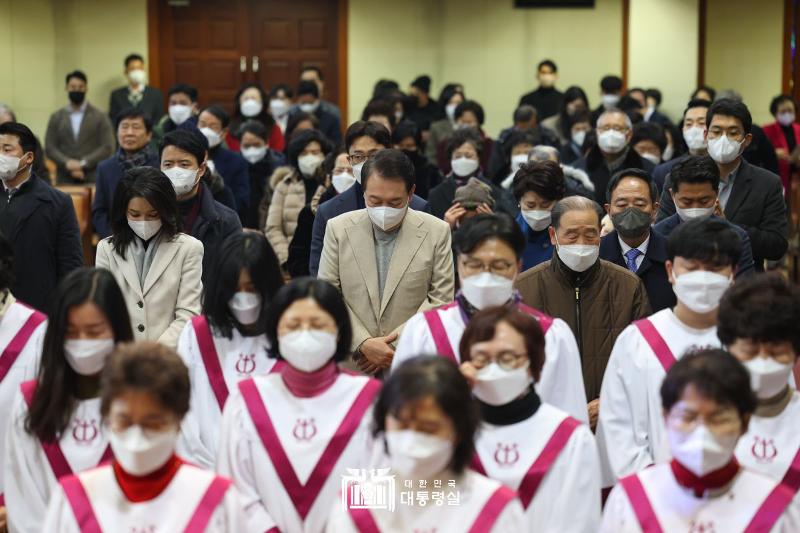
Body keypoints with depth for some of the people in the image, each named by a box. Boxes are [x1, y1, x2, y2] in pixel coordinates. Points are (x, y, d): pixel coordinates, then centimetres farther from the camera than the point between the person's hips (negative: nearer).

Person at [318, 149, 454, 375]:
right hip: (349, 363, 1)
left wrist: (398, 345, -9)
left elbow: (441, 299, 0)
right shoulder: (339, 228, 3)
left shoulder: (437, 232, 0)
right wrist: (363, 344, -10)